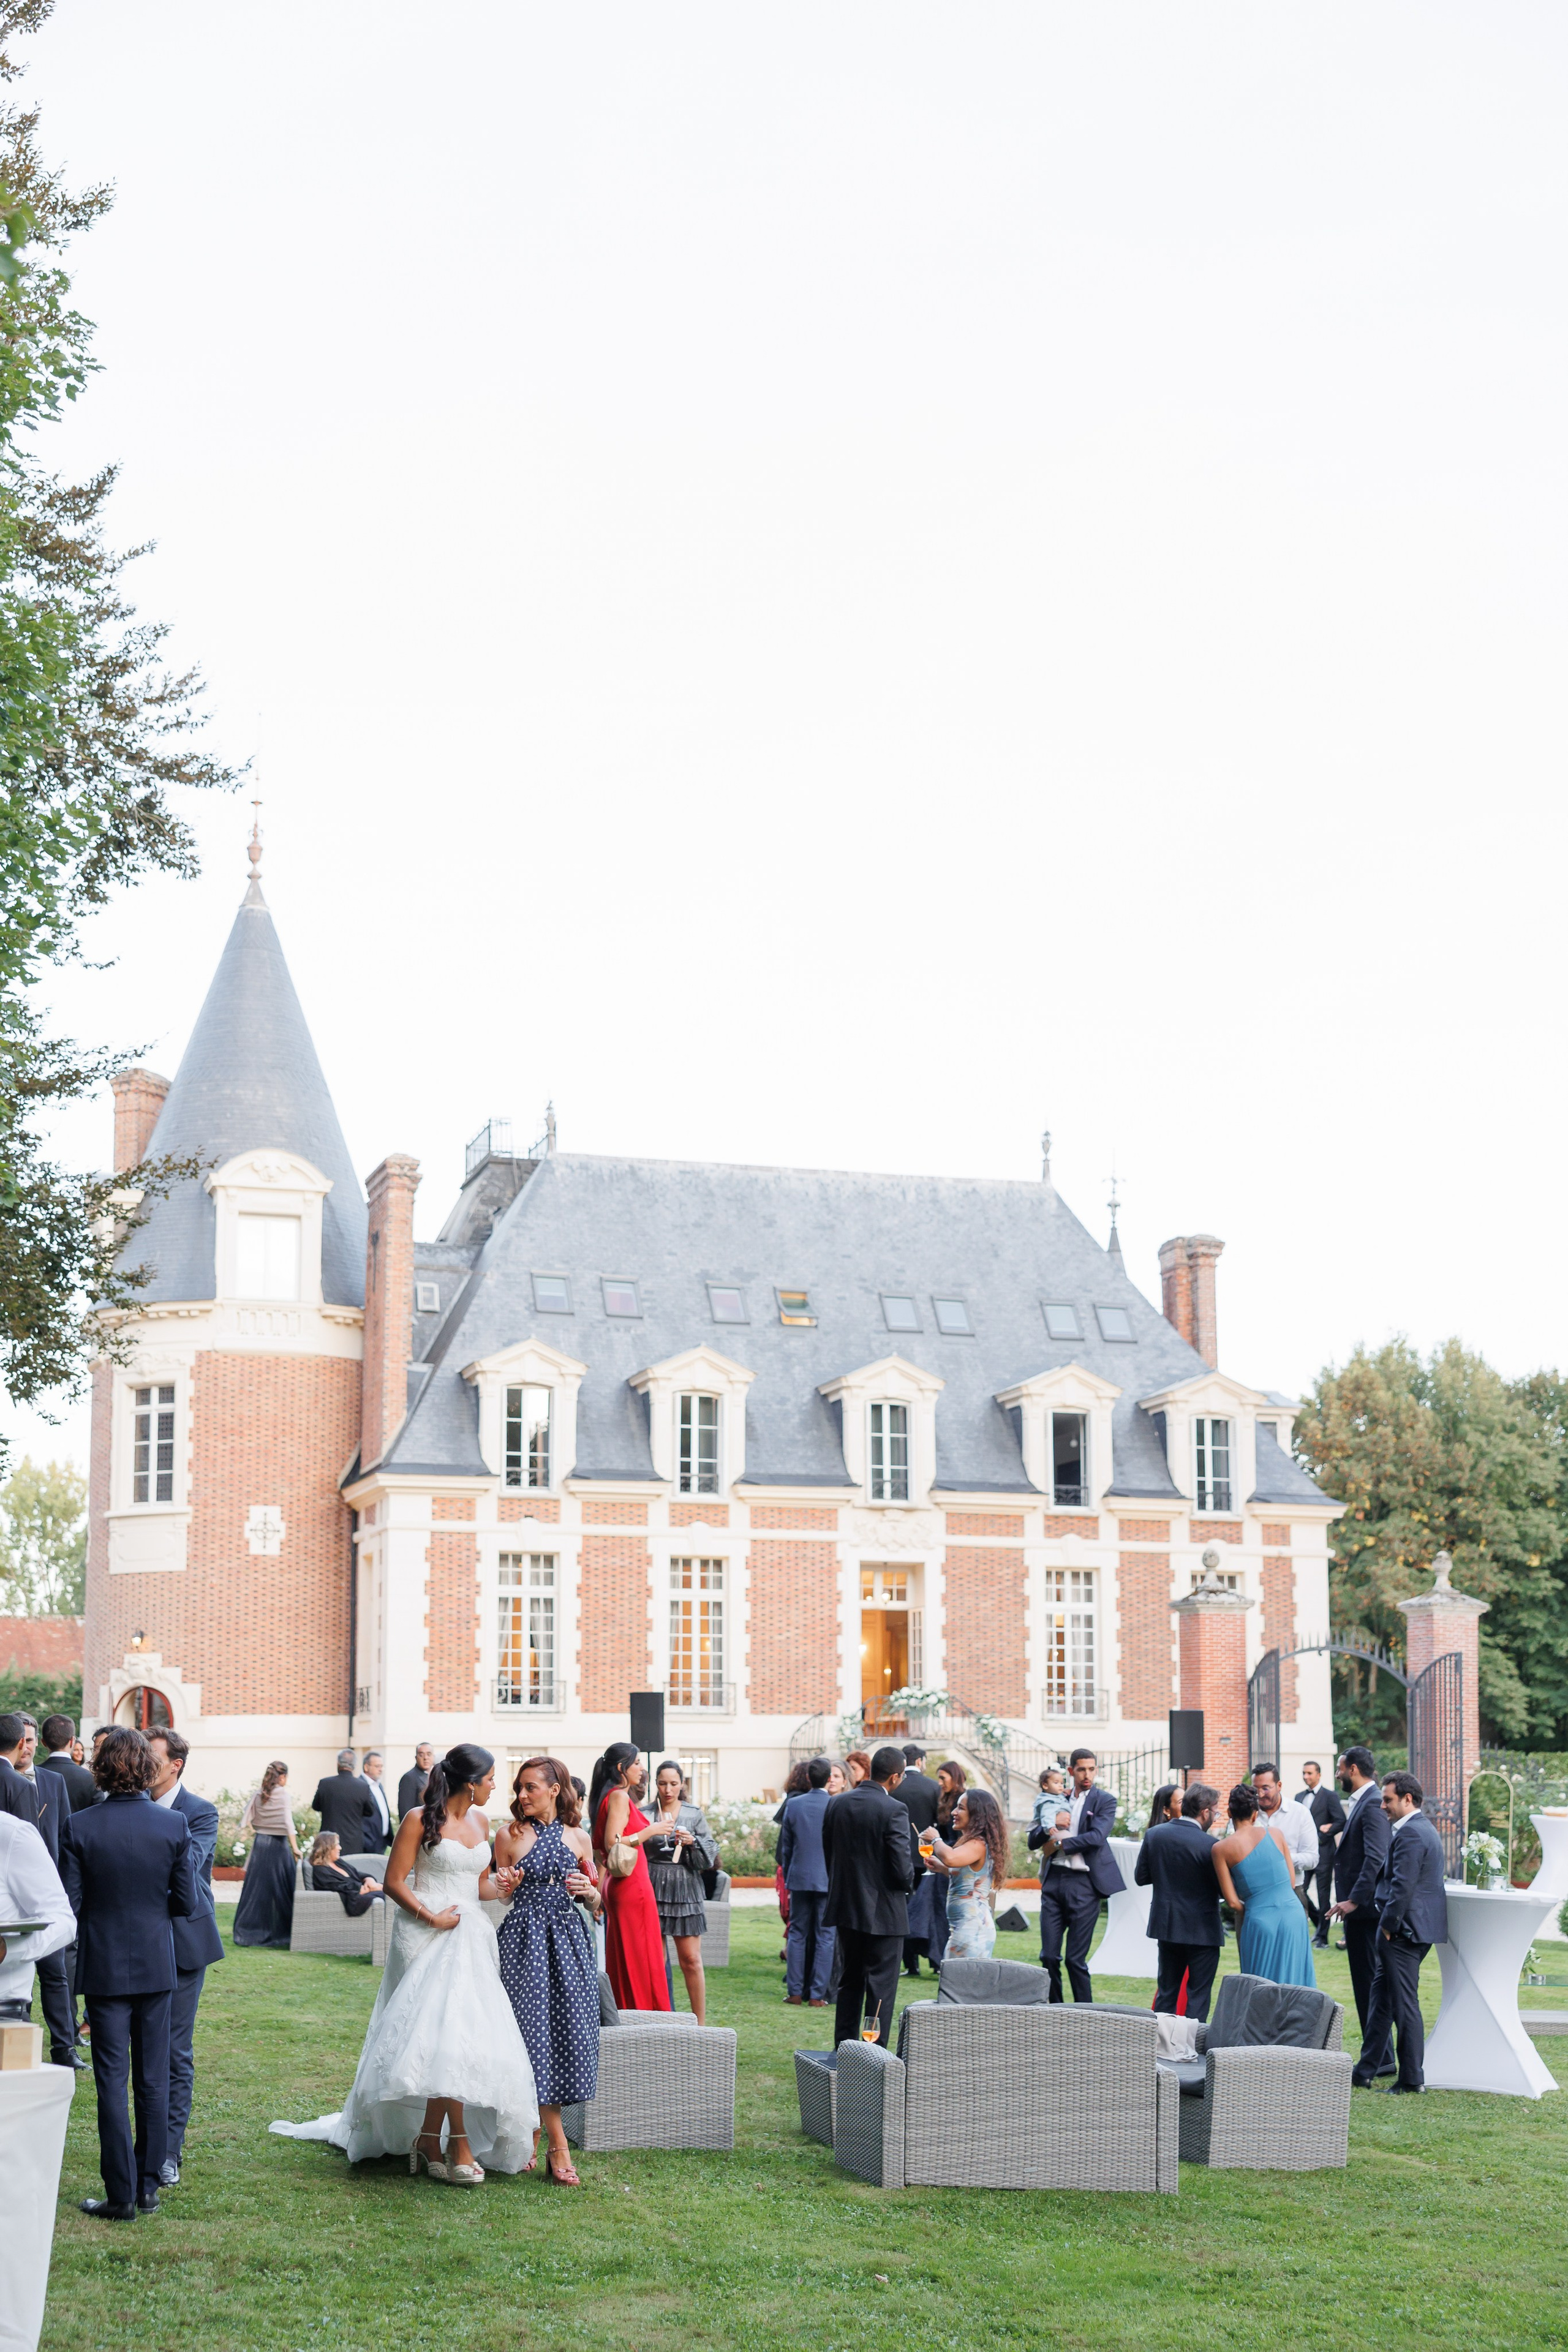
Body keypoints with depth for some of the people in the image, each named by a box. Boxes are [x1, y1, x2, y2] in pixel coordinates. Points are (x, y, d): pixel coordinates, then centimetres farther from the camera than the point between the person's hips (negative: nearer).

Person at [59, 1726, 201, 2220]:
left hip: (104, 1968, -1)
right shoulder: (174, 1824, -9)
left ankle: (121, 2196, 6)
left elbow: (68, 1905, -9)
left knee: (112, 2082, 4)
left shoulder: (80, 1827, -12)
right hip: (157, 1966, 2)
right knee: (153, 2080, 12)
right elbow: (188, 1903, -5)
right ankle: (149, 2187, 18)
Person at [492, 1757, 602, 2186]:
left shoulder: (578, 1838, 8)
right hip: (525, 1941, -2)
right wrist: (505, 1888, -12)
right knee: (535, 2030, -7)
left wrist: (589, 1891, -8)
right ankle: (557, 2147, -4)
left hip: (568, 1941, 2)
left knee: (568, 2030, -1)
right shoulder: (510, 1835, 3)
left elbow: (596, 1902, 14)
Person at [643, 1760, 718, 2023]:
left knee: (691, 1960, -2)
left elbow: (710, 1857, 5)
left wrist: (692, 1843, -13)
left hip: (685, 1891, 0)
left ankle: (700, 2023, 4)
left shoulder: (694, 1814, 6)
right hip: (653, 1890, 1)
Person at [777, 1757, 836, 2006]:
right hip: (828, 1880, -2)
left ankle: (795, 1992, 10)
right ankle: (817, 1995, 4)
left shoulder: (793, 1805, -1)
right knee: (825, 1936, 4)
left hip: (799, 1878, 2)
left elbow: (786, 1847, 7)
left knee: (798, 1934, 10)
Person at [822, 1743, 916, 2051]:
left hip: (846, 1907, 6)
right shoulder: (894, 1811, -18)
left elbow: (827, 1853, 8)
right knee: (881, 1989, 2)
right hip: (884, 1911, -6)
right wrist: (907, 1883, 3)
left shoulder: (836, 1804, 2)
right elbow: (903, 1870, -19)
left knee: (851, 1983, 18)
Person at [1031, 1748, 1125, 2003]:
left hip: (1083, 1883, -4)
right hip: (1053, 1880, 4)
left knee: (1076, 1959, -3)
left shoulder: (1104, 1801, 2)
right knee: (1049, 1955, 4)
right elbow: (1033, 1840, 11)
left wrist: (1059, 1843, -9)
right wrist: (1050, 1827, -9)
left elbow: (1097, 1837, -14)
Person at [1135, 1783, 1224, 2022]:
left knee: (1167, 1989, 18)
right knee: (1199, 1994, 6)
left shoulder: (1154, 1834, -4)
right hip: (1202, 1930, -5)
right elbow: (1222, 1888, -12)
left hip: (1167, 1924, 5)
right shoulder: (1209, 1846, -20)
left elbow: (1141, 1877, 2)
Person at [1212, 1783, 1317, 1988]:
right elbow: (1292, 1881, 10)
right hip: (1293, 1915, 2)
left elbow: (1232, 1902, -3)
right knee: (1292, 1984, 11)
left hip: (1259, 1920, -2)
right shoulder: (1275, 1834, 5)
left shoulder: (1221, 1849, -2)